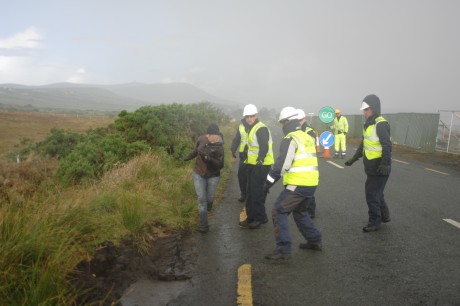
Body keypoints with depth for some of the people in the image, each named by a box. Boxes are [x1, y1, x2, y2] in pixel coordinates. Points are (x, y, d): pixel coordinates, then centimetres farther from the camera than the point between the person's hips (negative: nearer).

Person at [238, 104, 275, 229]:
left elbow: (264, 147, -26)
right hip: (253, 165, 10)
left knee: (257, 193, -6)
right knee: (250, 192, 14)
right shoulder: (251, 128, 16)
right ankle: (251, 217, 24)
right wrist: (246, 160, 27)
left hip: (261, 166, -10)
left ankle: (260, 218, 5)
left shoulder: (261, 129, -15)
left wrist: (261, 159, -37)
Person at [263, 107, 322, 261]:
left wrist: (269, 181, -13)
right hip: (311, 184, 9)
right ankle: (315, 241, 31)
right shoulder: (308, 137, 16)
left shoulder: (290, 139, -12)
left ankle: (283, 250, -5)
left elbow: (282, 164, -19)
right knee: (300, 212, 27)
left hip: (297, 185, -9)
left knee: (279, 212, -3)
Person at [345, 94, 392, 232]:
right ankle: (384, 215, 36)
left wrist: (385, 164, -32)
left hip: (379, 168, -9)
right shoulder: (368, 124, 12)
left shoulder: (381, 124, -17)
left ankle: (375, 221, 14)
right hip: (371, 166, 9)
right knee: (376, 192, 20)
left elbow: (387, 146, -25)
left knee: (372, 194, -1)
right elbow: (363, 144, 21)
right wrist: (353, 159, 25)